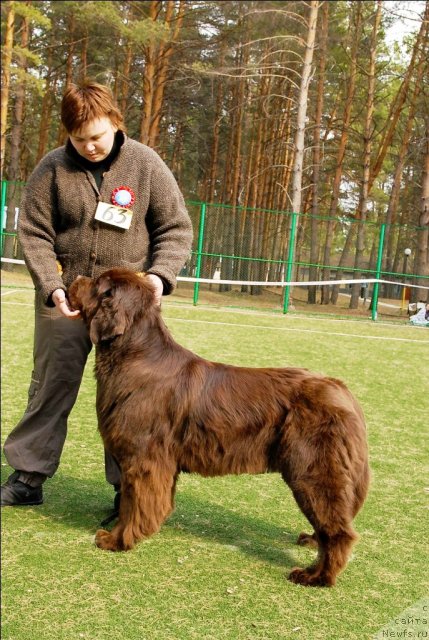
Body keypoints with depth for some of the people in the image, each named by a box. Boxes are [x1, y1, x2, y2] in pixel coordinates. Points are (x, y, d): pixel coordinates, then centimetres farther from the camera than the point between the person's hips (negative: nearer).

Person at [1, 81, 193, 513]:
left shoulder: (145, 164, -5)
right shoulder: (52, 168, -4)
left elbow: (176, 229, -1)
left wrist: (159, 275, -17)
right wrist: (52, 287, -17)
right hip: (64, 296, 1)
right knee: (50, 384, 6)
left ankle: (127, 486, 11)